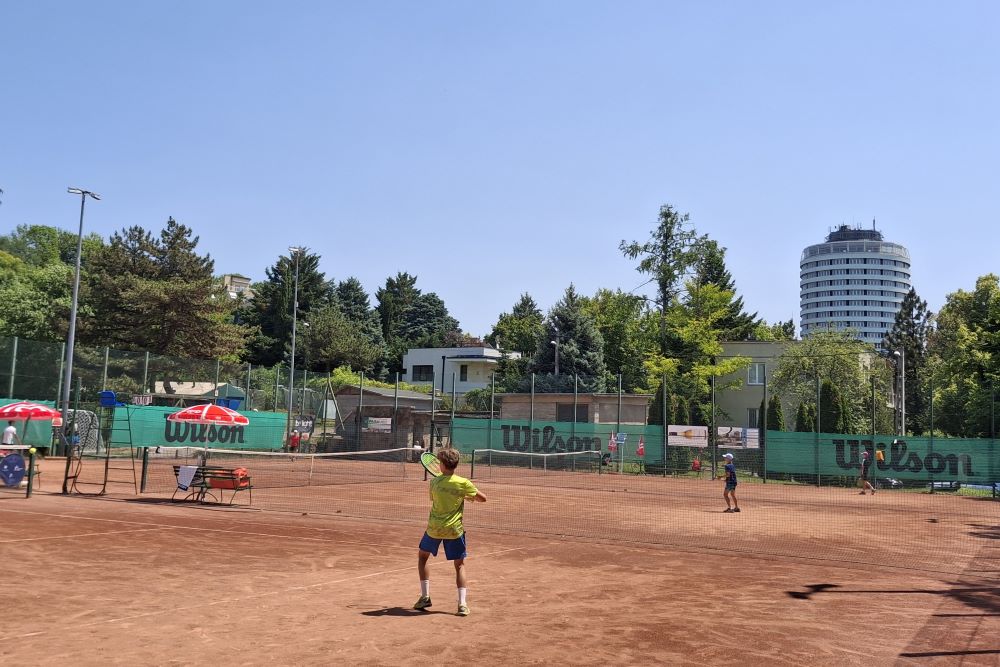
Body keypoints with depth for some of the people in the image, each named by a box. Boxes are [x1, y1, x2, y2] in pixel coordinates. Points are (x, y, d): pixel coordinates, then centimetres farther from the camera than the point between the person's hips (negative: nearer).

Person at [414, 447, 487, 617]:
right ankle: (462, 604, -3)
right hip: (454, 529, -1)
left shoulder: (434, 482, -6)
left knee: (422, 556, 24)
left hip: (434, 527, 1)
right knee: (460, 565, 10)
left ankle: (425, 596, 19)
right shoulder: (463, 483, -10)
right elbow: (483, 498, -2)